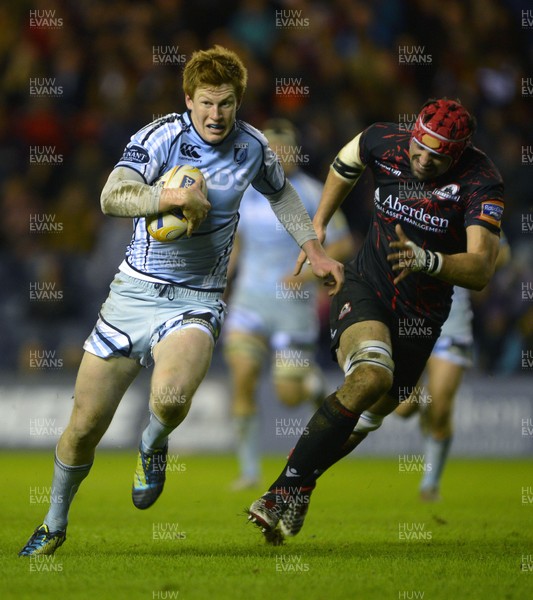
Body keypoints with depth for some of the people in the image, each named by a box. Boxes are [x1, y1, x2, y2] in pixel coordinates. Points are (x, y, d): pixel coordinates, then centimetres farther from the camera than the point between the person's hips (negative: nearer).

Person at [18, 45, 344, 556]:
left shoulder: (252, 147, 2)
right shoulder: (160, 136, -9)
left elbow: (279, 192, 25)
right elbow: (112, 197, -25)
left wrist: (314, 249, 21)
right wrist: (170, 197, -39)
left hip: (196, 302, 0)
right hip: (134, 291, 0)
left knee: (170, 399, -32)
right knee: (84, 427, 2)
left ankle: (153, 445, 6)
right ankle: (54, 525, 27)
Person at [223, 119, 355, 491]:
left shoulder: (311, 194, -8)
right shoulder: (246, 191, 5)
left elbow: (344, 245, -6)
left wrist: (309, 271, -20)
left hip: (294, 303, -3)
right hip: (251, 299, 3)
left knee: (289, 396, -5)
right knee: (243, 380, -12)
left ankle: (313, 382, 32)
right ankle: (250, 470, -3)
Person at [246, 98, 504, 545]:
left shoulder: (481, 182, -20)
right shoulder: (383, 143, -11)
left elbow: (481, 270, -32)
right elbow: (344, 165, 16)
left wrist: (428, 260, -48)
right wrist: (317, 227, 15)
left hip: (421, 317, 1)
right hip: (365, 288, -1)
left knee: (365, 419, 7)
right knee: (372, 375, -29)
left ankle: (288, 500, 27)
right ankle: (290, 490, -28)